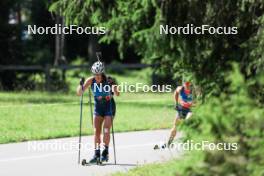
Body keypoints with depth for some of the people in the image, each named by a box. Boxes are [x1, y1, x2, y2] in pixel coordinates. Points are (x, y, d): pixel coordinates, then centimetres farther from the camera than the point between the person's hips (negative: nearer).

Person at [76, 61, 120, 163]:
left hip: (109, 107, -3)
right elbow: (79, 93, -15)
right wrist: (81, 85, -33)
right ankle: (97, 154, 1)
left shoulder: (109, 81, -22)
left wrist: (114, 88, -52)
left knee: (106, 131, -9)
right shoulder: (91, 80, -14)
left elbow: (117, 94, -34)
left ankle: (105, 152, 5)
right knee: (96, 131, -3)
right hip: (98, 107, 3)